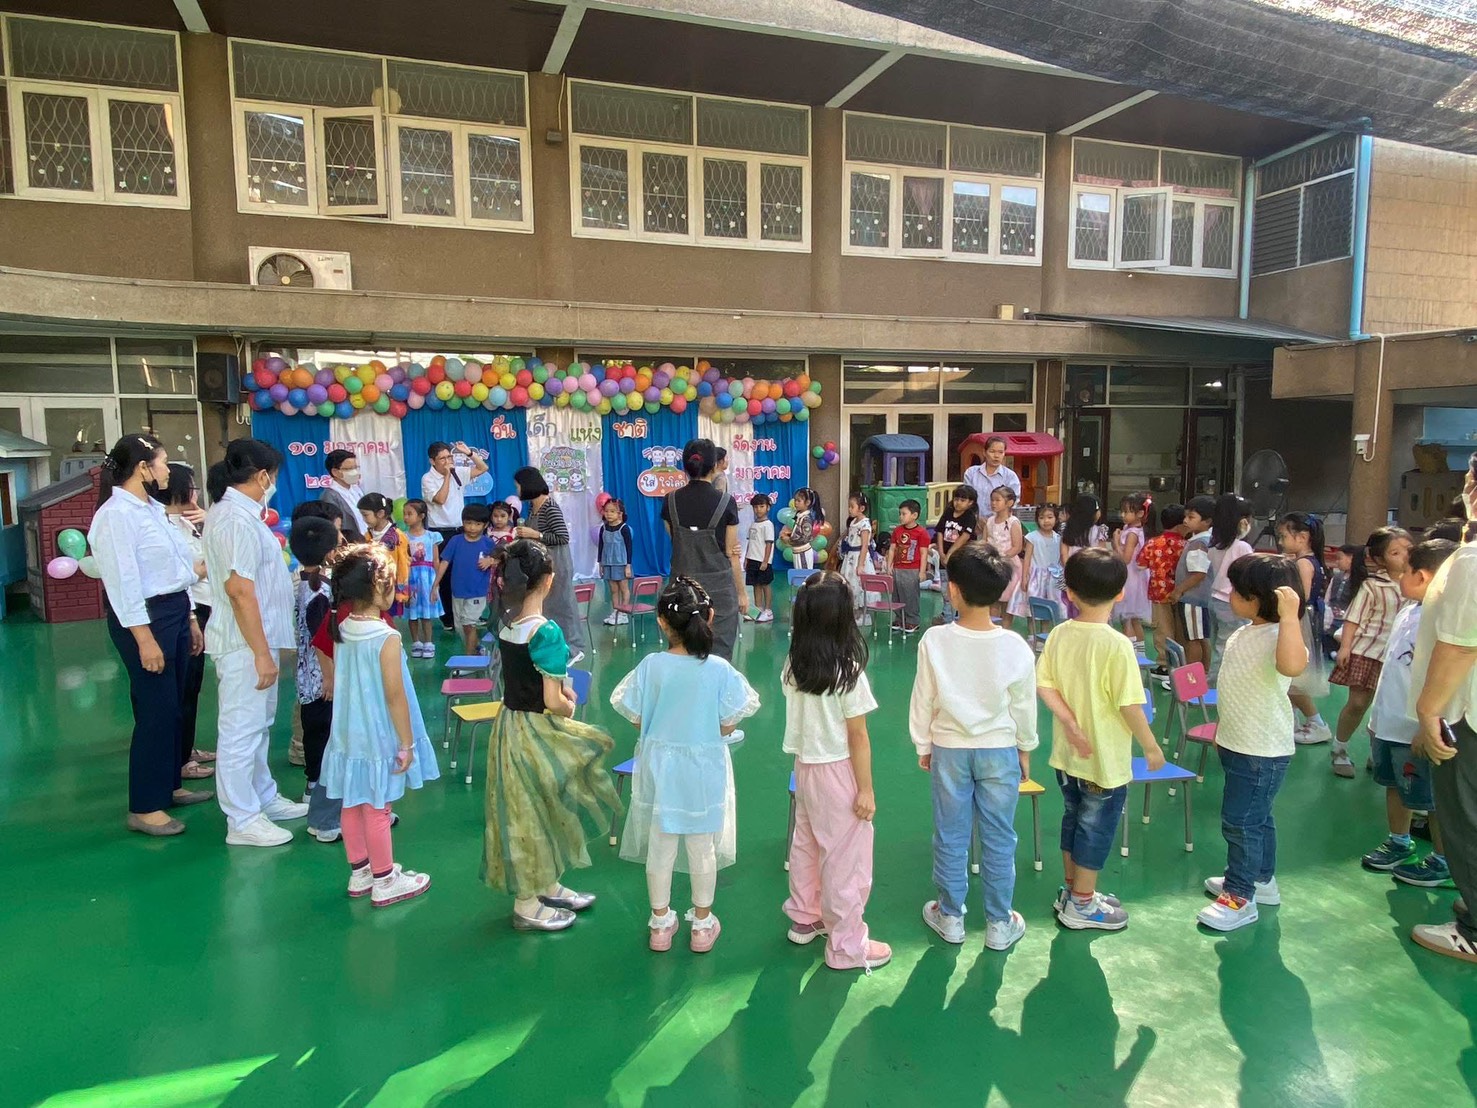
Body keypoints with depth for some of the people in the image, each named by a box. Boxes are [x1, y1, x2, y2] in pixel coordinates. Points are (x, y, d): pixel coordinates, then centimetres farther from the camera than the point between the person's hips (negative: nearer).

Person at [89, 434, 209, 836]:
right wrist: (144, 638, -21)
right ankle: (144, 808, 8)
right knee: (156, 710, -3)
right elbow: (123, 581, -19)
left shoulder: (154, 510, 13)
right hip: (145, 618, -9)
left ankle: (169, 785, 30)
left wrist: (189, 618, 18)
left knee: (174, 705, 16)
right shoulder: (116, 514, -15)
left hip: (175, 613, 9)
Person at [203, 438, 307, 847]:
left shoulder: (227, 511, 11)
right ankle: (242, 821, 10)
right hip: (245, 643, -11)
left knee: (257, 724, 21)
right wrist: (262, 653, -24)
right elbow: (239, 589, -26)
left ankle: (263, 798, 34)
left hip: (255, 637, 11)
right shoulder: (239, 519, -21)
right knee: (242, 729, 0)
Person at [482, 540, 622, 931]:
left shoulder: (507, 626, -1)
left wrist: (560, 686, -2)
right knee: (532, 814, 9)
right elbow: (553, 702, -23)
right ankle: (527, 906, 25)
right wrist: (569, 709, -3)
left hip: (510, 722, 8)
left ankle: (549, 886, 39)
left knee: (536, 811, 22)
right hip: (535, 731, -8)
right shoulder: (547, 632, -24)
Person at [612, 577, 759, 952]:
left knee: (659, 847, 16)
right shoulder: (719, 670, -17)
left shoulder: (651, 666, -15)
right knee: (702, 848, 15)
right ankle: (702, 924, 30)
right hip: (704, 769, -1)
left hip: (660, 768, 1)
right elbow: (728, 726, -10)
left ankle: (660, 923, 31)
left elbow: (636, 717, -6)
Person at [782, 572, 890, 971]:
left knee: (806, 844, 22)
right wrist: (866, 790, -10)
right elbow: (857, 736, -17)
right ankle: (846, 945, 18)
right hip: (839, 771, -6)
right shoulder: (849, 672, -21)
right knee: (845, 858, 6)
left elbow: (799, 717, 4)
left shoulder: (792, 666, -4)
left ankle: (806, 918, 40)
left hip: (804, 765, 7)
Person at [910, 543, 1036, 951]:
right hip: (999, 750, 0)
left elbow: (922, 700, -7)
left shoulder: (934, 641, -16)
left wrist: (923, 746, 8)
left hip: (949, 749, 0)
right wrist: (1025, 749, 13)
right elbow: (1024, 707, -3)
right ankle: (999, 924, 25)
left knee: (951, 836, 14)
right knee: (999, 839, 13)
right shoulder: (1016, 647, -15)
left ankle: (950, 916, 28)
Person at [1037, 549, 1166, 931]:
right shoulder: (1117, 645, -22)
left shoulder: (1059, 634, -5)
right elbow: (1129, 705, -20)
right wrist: (1151, 747, -7)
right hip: (1105, 760, -5)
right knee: (1097, 828, 11)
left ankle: (1072, 890, 37)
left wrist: (1069, 722, -10)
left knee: (1073, 820, 21)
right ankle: (1081, 906, 23)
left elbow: (1043, 685, -7)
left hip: (1067, 755, 6)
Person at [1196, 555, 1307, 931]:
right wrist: (1221, 727, 23)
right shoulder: (1243, 633, 6)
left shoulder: (1278, 636, -25)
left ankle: (1240, 897, 14)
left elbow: (1291, 666, -50)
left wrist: (1290, 616, -51)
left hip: (1263, 751, -10)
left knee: (1241, 822, 0)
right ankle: (1261, 879, 39)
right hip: (1237, 743, 10)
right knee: (1257, 818, 23)